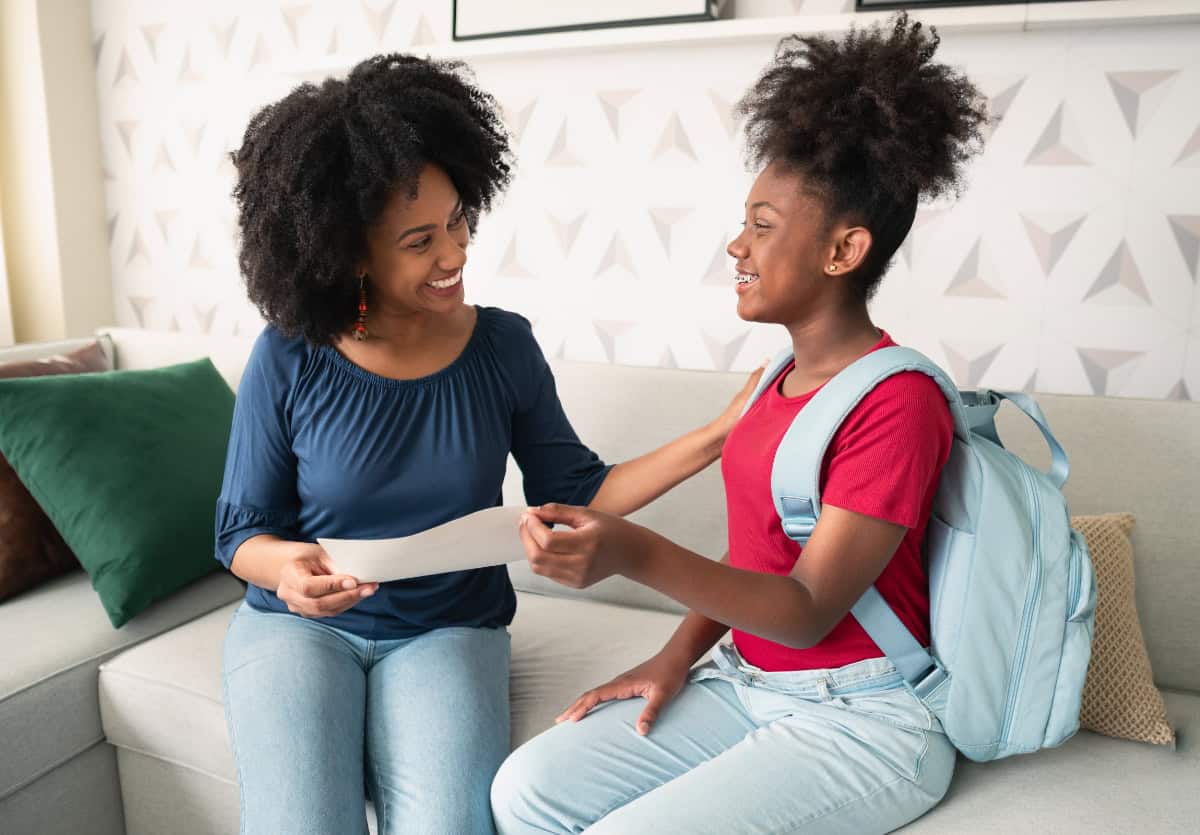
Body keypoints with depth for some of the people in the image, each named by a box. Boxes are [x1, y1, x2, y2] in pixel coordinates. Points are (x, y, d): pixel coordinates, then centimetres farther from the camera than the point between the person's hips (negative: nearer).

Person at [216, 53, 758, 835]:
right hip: (297, 624, 0)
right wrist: (287, 566, -25)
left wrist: (715, 436, -9)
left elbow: (572, 494, -1)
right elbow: (241, 530, -1)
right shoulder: (289, 360, -10)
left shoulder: (504, 345, -5)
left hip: (450, 631, 1)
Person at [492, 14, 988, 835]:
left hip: (859, 717, -6)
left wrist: (635, 553, -34)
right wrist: (676, 657, 1)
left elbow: (809, 609, -21)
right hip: (745, 685, 7)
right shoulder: (786, 377, 8)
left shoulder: (897, 399, -18)